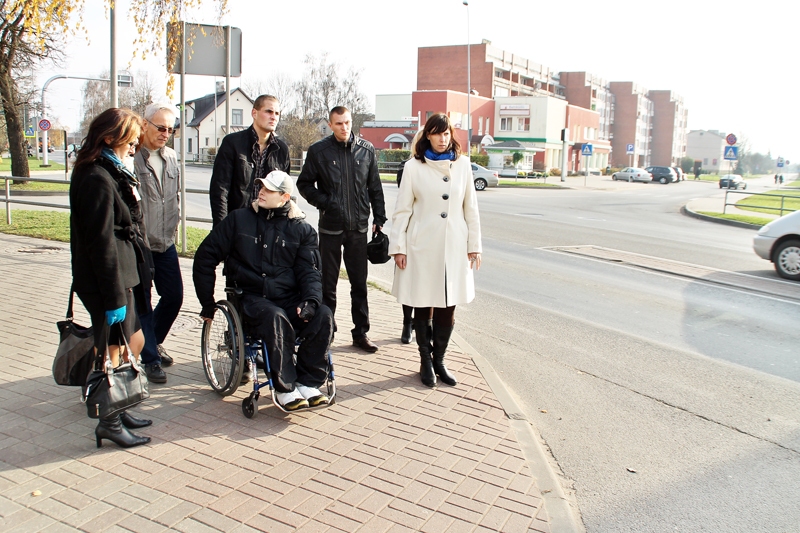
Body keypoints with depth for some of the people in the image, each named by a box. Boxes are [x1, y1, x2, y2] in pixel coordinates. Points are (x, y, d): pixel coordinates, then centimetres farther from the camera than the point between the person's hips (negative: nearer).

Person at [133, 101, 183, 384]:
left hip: (165, 243, 6)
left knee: (174, 296, 12)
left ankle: (154, 342, 35)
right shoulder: (131, 158, -13)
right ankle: (150, 358, 16)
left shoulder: (170, 157, 10)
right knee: (142, 304, 3)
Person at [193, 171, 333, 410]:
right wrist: (207, 304, 7)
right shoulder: (239, 219, 6)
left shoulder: (302, 229, 10)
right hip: (254, 298, -2)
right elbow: (205, 257, 8)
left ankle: (307, 383, -15)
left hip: (291, 297, 2)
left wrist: (311, 300, -18)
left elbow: (309, 271, 4)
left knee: (324, 316, -27)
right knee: (276, 318, -36)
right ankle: (285, 389, -24)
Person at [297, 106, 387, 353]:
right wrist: (323, 202, -9)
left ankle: (361, 333, 19)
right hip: (330, 226, -2)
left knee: (359, 283, 9)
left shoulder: (366, 149, 4)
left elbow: (375, 187, 9)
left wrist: (379, 218, 4)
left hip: (359, 227, 2)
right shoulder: (318, 151, -2)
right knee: (327, 284, 7)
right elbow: (304, 184, 5)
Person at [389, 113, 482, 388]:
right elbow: (402, 210, 0)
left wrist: (474, 245, 6)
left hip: (454, 246, 2)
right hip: (423, 247, -2)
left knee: (448, 308, 7)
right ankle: (425, 361, 20)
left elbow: (470, 208, 8)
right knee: (423, 307, 5)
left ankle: (439, 360, 22)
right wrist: (398, 247, -4)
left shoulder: (462, 164, 6)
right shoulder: (414, 167, -1)